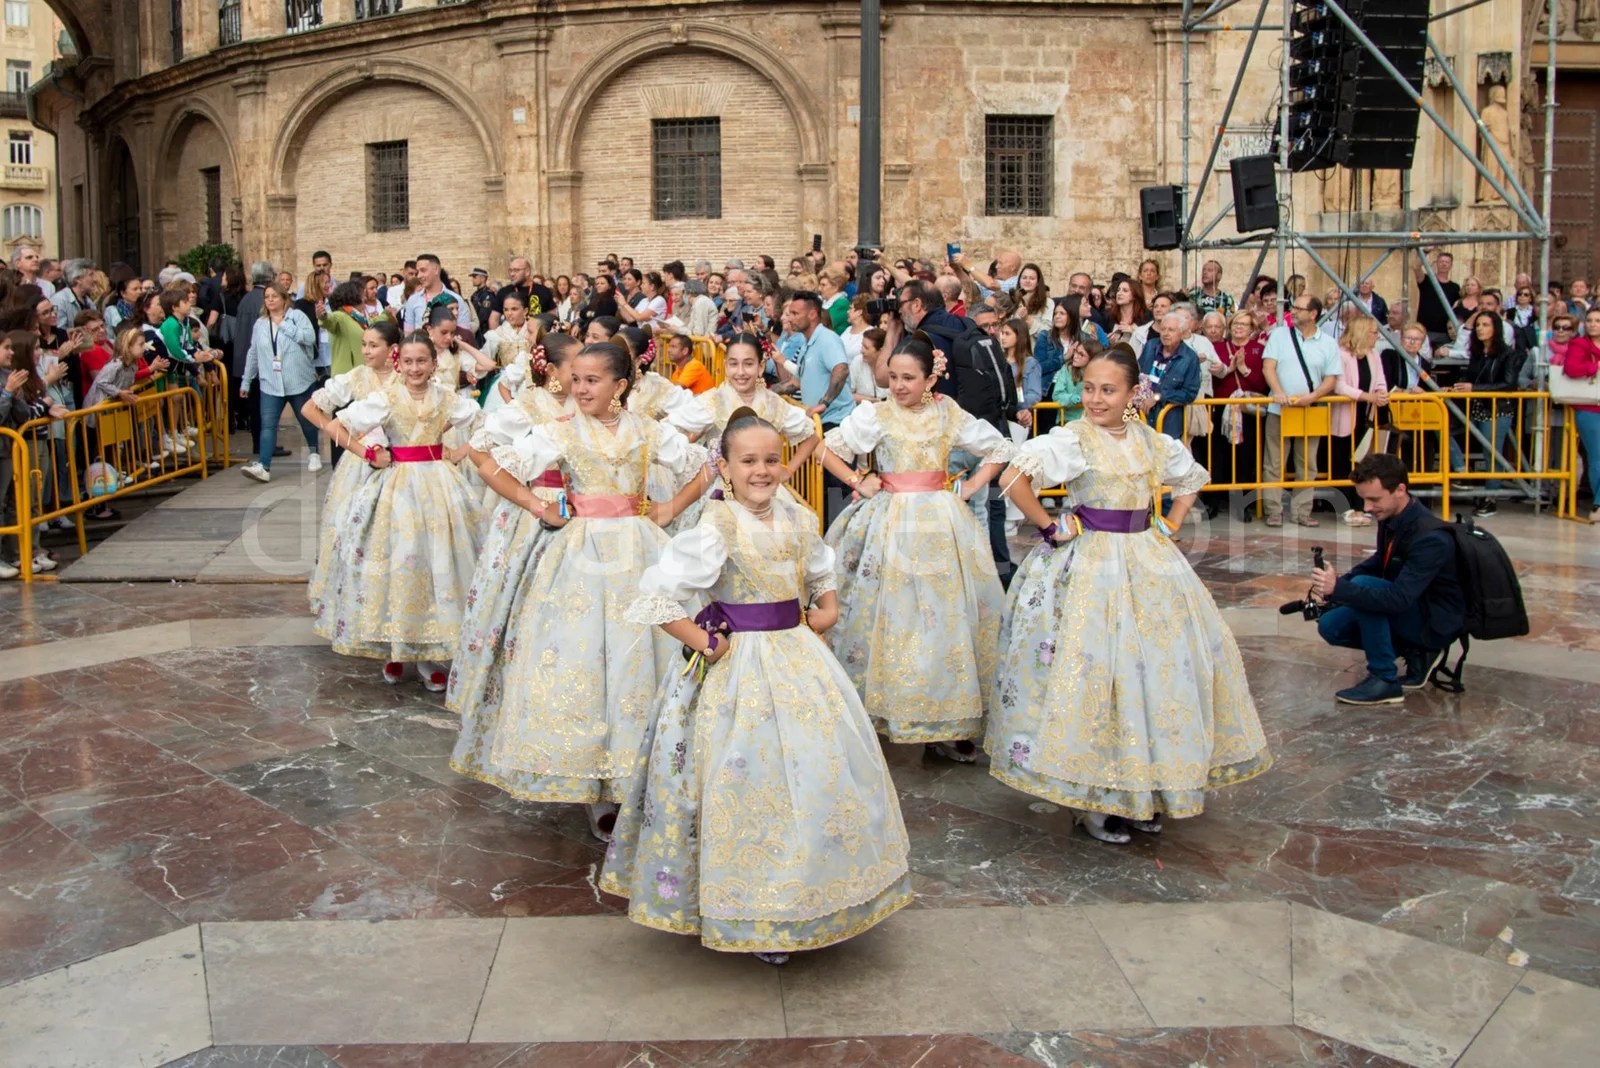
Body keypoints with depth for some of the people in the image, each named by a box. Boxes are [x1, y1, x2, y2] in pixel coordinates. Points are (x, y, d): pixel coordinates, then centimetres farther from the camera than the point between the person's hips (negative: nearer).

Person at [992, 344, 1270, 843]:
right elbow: (1013, 478, -25)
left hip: (1147, 561, 6)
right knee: (1092, 669, -6)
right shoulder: (1071, 440, -11)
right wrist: (1049, 527, -17)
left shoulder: (1152, 441, 6)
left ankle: (1143, 791, 23)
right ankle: (1093, 801, 9)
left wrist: (1170, 526, 11)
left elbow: (1191, 478, 25)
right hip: (1090, 567, -6)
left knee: (1162, 666, 7)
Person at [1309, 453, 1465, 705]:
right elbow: (1379, 562, 14)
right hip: (1411, 608, 8)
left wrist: (1339, 588, -42)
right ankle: (1417, 652, 7)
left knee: (1363, 585, -29)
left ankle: (1384, 680, -17)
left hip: (1436, 621, -8)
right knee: (1330, 626, -1)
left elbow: (1399, 598, -36)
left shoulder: (1430, 537, -29)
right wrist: (1336, 582, -4)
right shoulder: (1390, 517, -4)